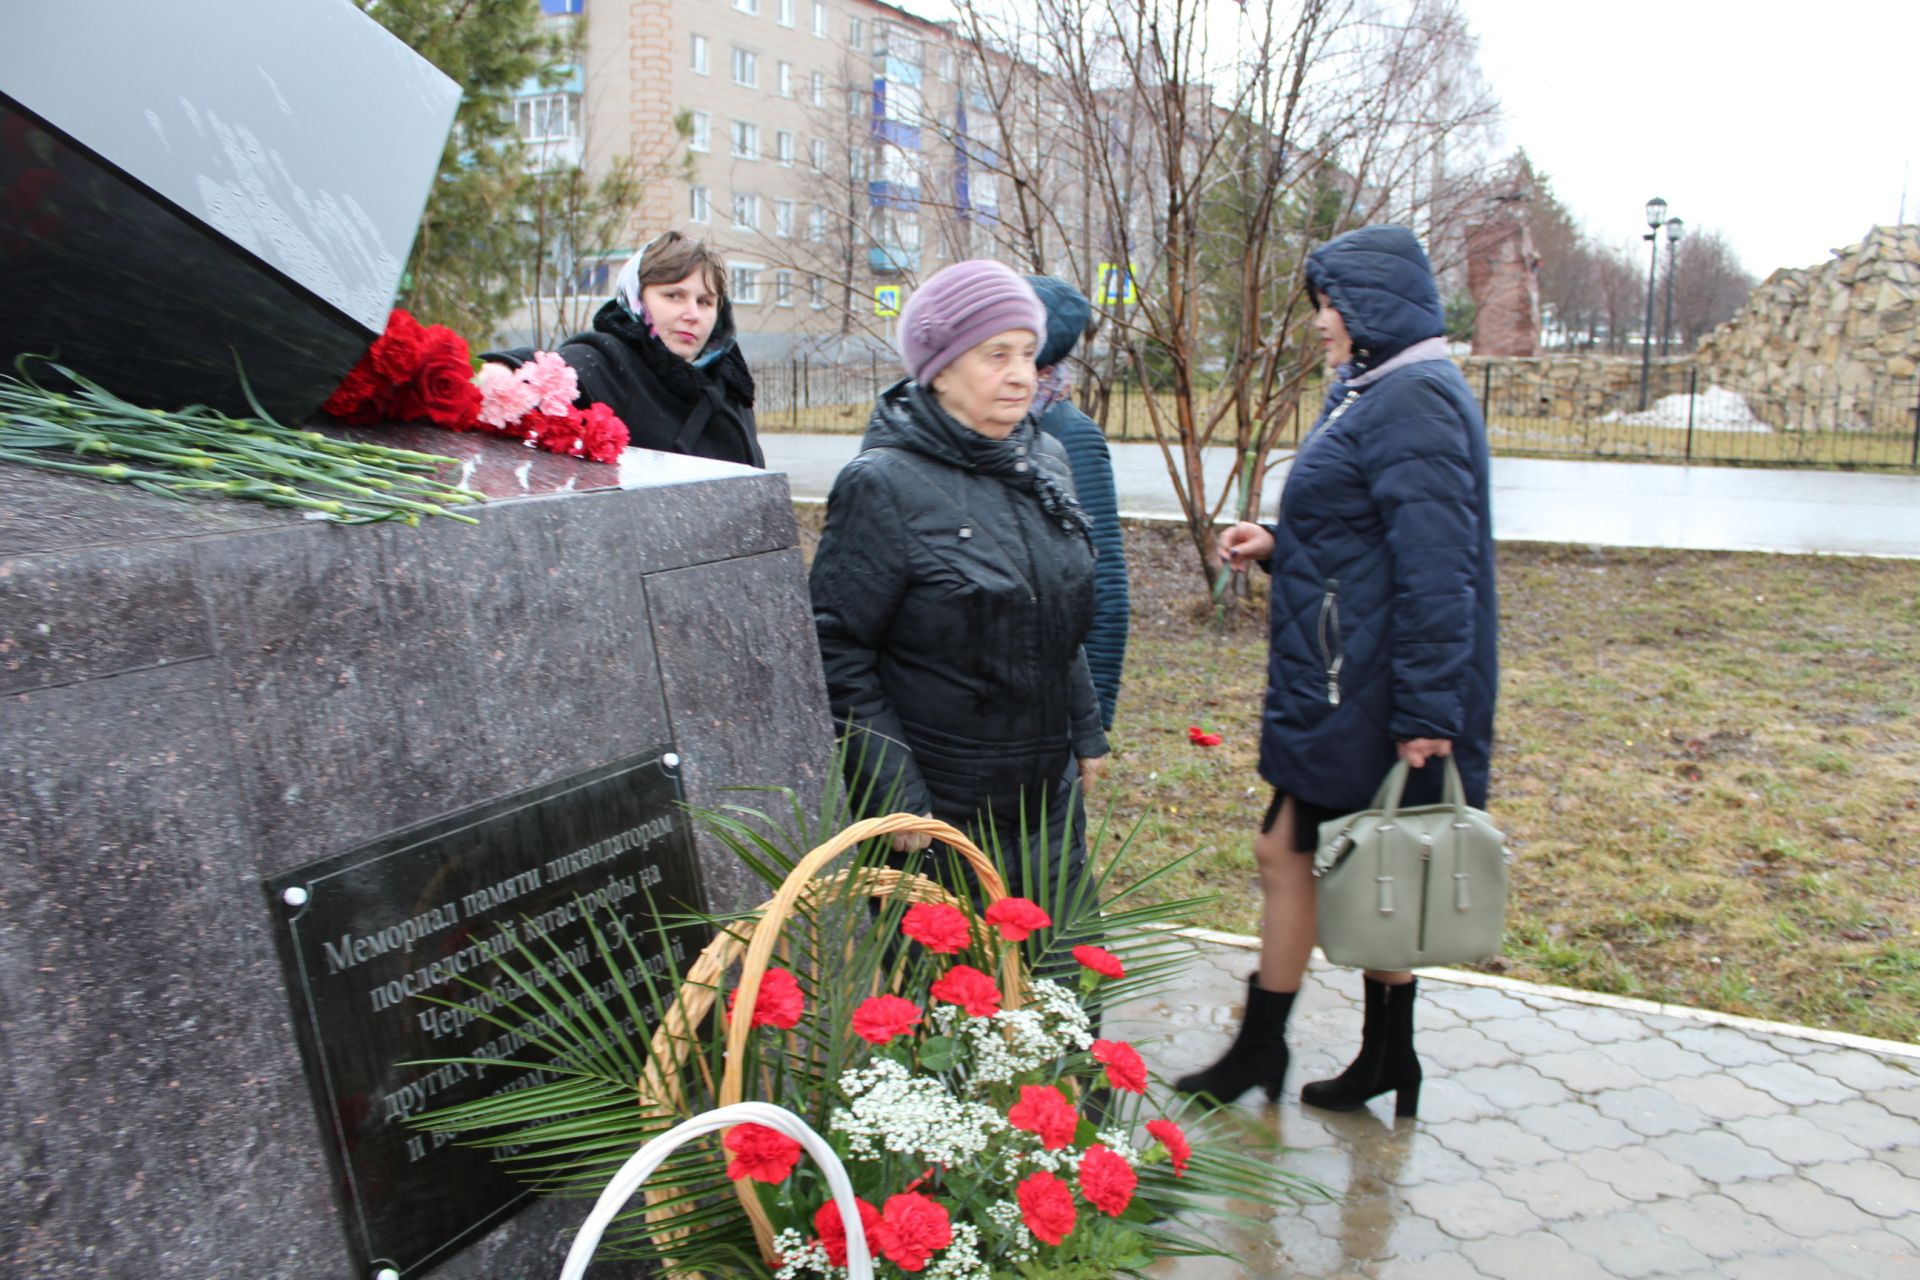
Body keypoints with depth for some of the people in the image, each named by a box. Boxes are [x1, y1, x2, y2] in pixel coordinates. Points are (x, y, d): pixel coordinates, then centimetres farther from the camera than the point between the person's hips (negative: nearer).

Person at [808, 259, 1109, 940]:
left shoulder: (1045, 459, 7)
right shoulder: (883, 484, -15)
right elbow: (837, 657, -15)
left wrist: (1086, 734, 17)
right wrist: (894, 799, -16)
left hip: (1050, 805, 7)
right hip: (939, 816, -6)